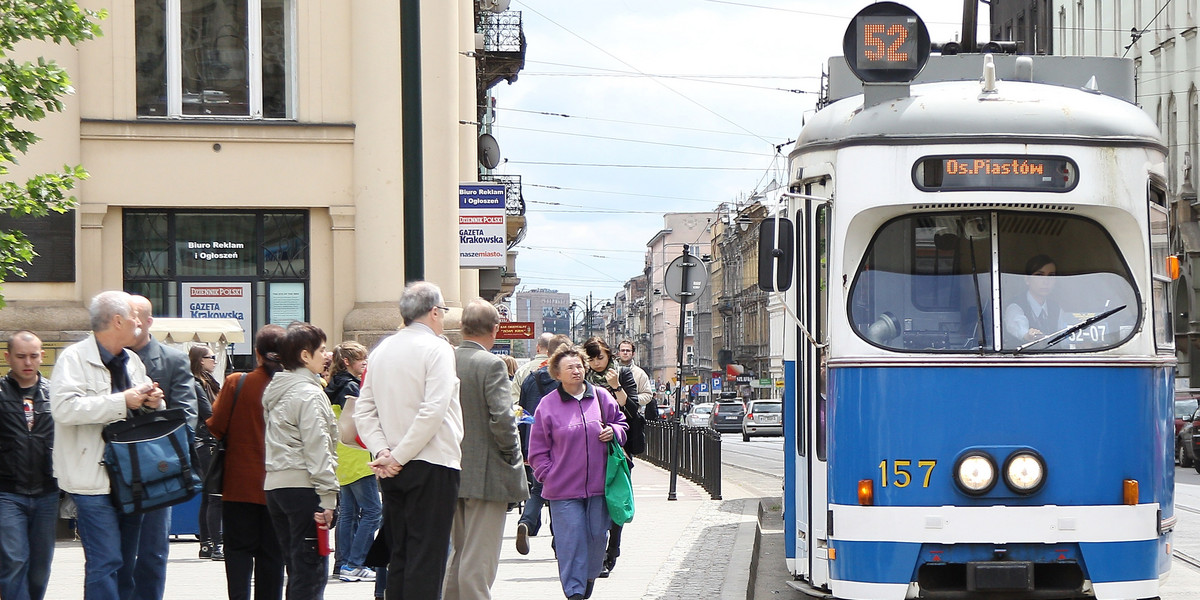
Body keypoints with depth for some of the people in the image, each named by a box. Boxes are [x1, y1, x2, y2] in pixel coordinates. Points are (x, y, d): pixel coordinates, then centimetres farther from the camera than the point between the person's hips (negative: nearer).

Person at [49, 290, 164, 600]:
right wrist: (122, 401, -22)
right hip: (95, 480, -8)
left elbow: (142, 413, 29)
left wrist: (152, 403, 3)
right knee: (105, 562, -13)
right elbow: (64, 407, -24)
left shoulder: (132, 361, 17)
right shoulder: (74, 358, -8)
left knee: (126, 565, 13)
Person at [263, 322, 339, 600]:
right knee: (311, 571, -8)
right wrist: (327, 496, -17)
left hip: (274, 486, 9)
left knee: (297, 570, 13)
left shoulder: (275, 391, 17)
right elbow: (317, 447, -16)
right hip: (303, 486, -9)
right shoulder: (309, 394, -10)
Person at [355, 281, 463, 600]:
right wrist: (399, 456, -14)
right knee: (427, 558, -6)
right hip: (431, 466, -6)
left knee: (398, 555, 11)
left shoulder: (381, 350, 11)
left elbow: (364, 411, 7)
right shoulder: (436, 348, -9)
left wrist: (382, 450, -2)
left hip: (392, 469, 6)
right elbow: (434, 411, -18)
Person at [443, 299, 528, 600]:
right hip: (486, 473, -6)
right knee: (479, 559, -3)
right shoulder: (492, 364, -14)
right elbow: (501, 419, -22)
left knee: (459, 552, 19)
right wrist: (512, 455, -7)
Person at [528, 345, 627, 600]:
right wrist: (548, 474, -4)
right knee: (571, 539, -4)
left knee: (597, 535, 9)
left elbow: (621, 423, 19)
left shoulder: (601, 397, 5)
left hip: (598, 483, 2)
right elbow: (538, 448, 4)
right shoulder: (548, 405, 0)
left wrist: (614, 431, -3)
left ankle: (590, 576, 31)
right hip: (564, 488, -2)